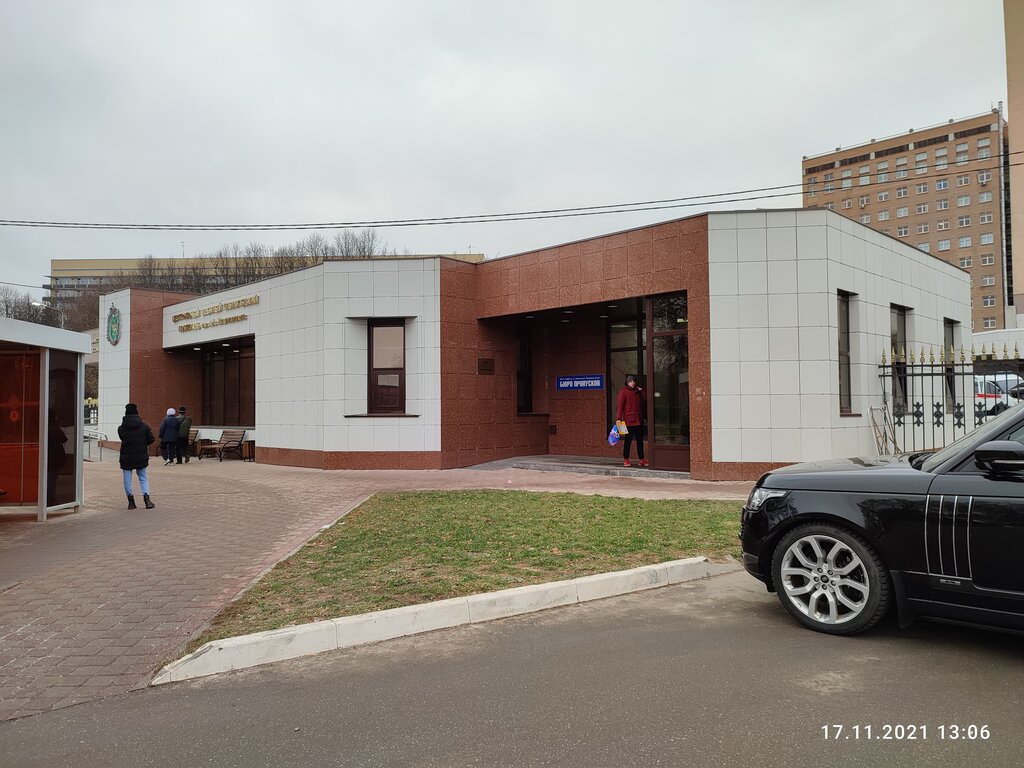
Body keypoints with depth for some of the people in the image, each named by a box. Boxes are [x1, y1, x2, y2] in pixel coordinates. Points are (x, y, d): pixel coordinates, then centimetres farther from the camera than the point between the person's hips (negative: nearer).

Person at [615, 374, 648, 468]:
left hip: (639, 420, 6)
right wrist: (618, 418, -19)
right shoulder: (623, 391, -5)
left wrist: (641, 391, 7)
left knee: (640, 441, 11)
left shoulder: (638, 392, 15)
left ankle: (642, 460, 17)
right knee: (628, 441, -1)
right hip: (629, 420, -6)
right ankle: (626, 460, 7)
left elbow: (644, 401, 14)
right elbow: (620, 405, -12)